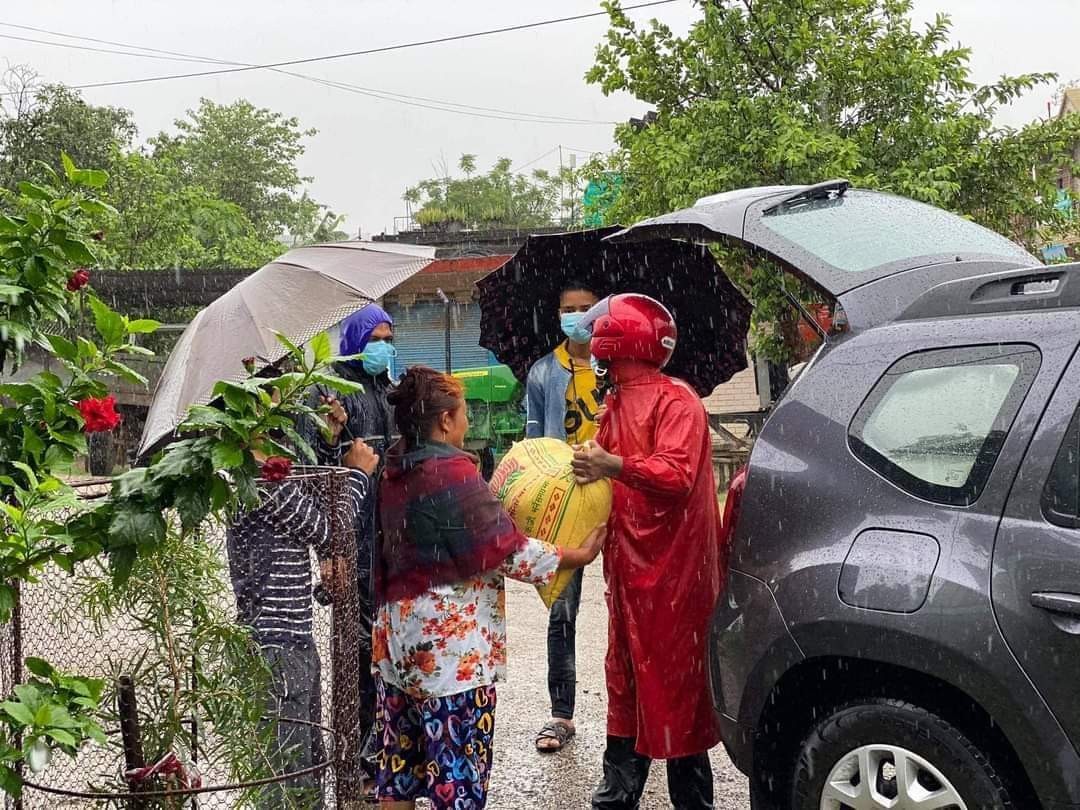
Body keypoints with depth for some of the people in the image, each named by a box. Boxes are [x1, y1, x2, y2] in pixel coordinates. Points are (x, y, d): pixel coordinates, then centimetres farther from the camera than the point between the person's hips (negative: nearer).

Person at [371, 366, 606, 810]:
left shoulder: (394, 470, 6)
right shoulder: (453, 473, -18)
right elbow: (506, 550, -16)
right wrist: (579, 555, -6)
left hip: (398, 636, 8)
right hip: (451, 647, -8)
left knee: (399, 764, 15)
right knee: (458, 773, 2)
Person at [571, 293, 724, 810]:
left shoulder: (675, 401, -11)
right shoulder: (615, 405, 16)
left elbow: (677, 474, -24)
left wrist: (612, 465, -28)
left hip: (672, 571, -8)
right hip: (628, 570, 8)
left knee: (676, 689, -2)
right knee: (628, 684, 15)